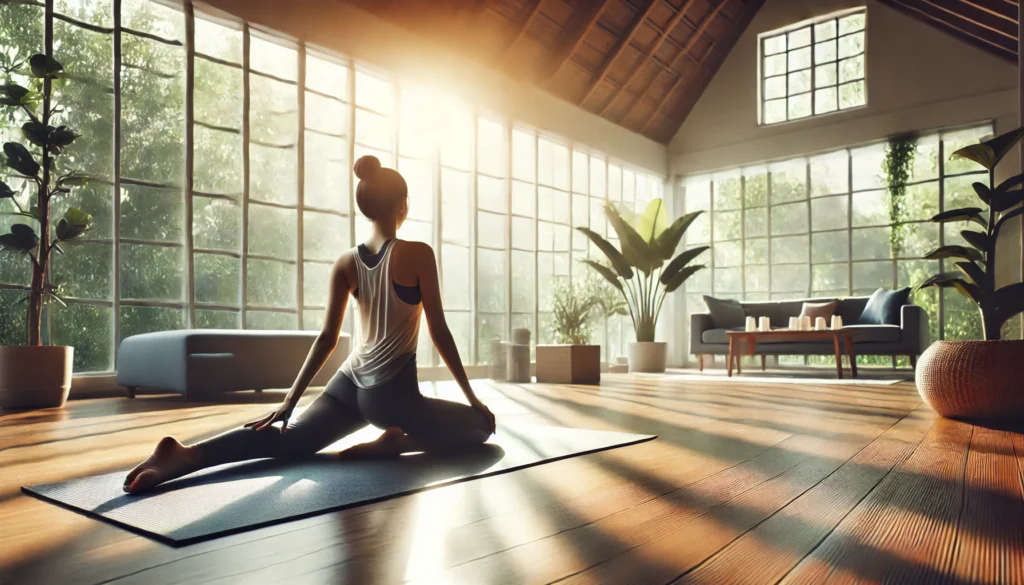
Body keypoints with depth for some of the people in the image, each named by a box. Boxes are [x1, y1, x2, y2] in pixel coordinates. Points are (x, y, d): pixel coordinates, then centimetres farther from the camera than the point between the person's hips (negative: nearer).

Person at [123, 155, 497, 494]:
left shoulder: (346, 263, 4)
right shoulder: (418, 254, -12)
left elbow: (327, 338, 0)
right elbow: (439, 332, -10)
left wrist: (290, 401, 5)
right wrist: (471, 396, -1)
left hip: (349, 385, 5)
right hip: (392, 396, -5)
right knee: (483, 423, 11)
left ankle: (188, 454, -22)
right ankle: (396, 443, -11)